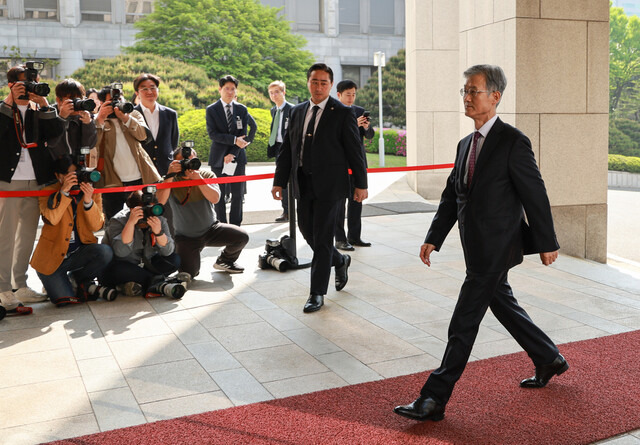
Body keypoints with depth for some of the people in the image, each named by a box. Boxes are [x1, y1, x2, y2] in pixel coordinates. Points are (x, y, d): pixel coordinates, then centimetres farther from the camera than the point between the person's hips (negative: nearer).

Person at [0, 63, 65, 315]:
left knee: (27, 235, 10)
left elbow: (55, 134, -2)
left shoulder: (39, 111, 14)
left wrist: (43, 103, -6)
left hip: (35, 181, 5)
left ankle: (20, 287, 20)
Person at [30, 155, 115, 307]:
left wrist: (88, 201, -27)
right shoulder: (49, 192, -6)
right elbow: (51, 219, -26)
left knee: (105, 252, -30)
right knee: (63, 300, -20)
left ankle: (83, 282, -1)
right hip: (52, 257, -2)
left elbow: (96, 226, -12)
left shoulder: (92, 192, 0)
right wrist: (64, 191, -33)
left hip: (79, 253, 2)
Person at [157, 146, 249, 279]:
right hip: (186, 237, -2)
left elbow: (215, 198, -22)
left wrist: (198, 178, -34)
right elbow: (160, 201, -27)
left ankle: (224, 261, 13)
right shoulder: (171, 180, -7)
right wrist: (170, 175, -33)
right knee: (188, 273, -21)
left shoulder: (207, 175, -4)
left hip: (211, 229, 2)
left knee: (242, 236, -19)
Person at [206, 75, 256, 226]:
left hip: (237, 158, 2)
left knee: (238, 195, 3)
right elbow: (212, 133, -9)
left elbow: (243, 134, 2)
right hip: (218, 159, -2)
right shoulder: (211, 110, 2)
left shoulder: (242, 109, 8)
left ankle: (235, 226, 13)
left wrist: (233, 154, -10)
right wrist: (234, 140, -18)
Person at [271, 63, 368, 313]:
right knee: (307, 231, 12)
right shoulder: (297, 112, 11)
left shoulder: (342, 114, -4)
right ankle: (339, 261, 39)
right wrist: (279, 181, 8)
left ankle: (317, 293, 6)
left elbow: (355, 150, -4)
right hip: (304, 185, 6)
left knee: (322, 238, -3)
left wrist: (360, 184, -5)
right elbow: (287, 149, 12)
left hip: (329, 185, -5)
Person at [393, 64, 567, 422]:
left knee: (463, 323, -6)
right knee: (503, 305, 22)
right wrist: (434, 239, 6)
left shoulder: (513, 142, -13)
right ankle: (549, 359, 43)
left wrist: (547, 243, -7)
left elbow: (536, 195, -11)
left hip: (496, 248, -9)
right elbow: (451, 196, 13)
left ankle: (434, 399, 0)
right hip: (478, 248, 9)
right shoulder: (466, 145, 11)